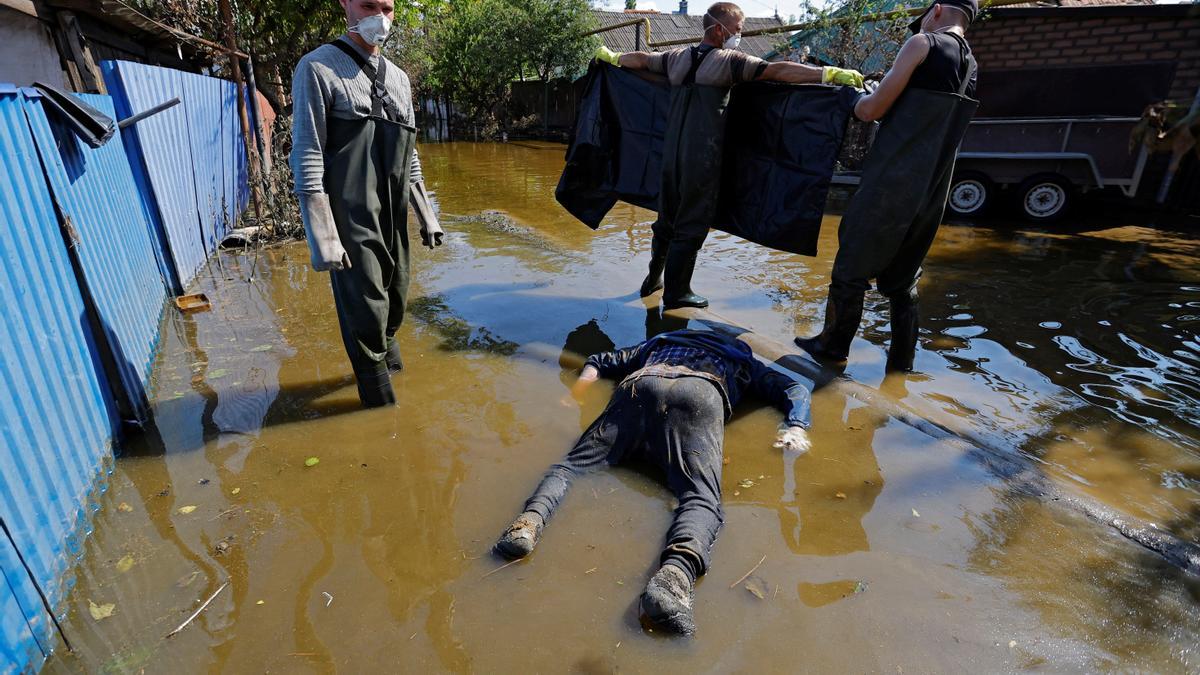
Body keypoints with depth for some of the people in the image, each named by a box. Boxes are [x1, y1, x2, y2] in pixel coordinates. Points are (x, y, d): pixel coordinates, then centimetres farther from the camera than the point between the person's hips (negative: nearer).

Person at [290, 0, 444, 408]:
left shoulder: (398, 78, 16)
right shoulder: (319, 68, -4)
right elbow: (307, 157, -10)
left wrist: (426, 215, 17)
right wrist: (322, 237, -16)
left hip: (393, 219, 6)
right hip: (350, 221, -6)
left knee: (395, 303, 12)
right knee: (365, 314, -3)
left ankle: (384, 356, 37)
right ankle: (381, 405, 14)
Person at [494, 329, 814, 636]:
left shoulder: (659, 343, 45)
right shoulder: (743, 360, 42)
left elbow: (599, 361, 42)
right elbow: (796, 390, 32)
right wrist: (795, 428, 19)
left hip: (641, 385, 2)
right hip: (700, 393, -2)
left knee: (576, 462, 0)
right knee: (701, 497, -17)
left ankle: (532, 519, -29)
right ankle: (676, 571, -47)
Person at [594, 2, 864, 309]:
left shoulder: (677, 57, 11)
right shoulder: (729, 60, -6)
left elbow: (640, 59, 27)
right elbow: (777, 71, -15)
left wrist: (611, 56, 45)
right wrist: (830, 73, -17)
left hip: (671, 154, 6)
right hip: (703, 159, -6)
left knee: (667, 219, 19)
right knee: (691, 226, 3)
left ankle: (653, 279, 30)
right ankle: (676, 293, 10)